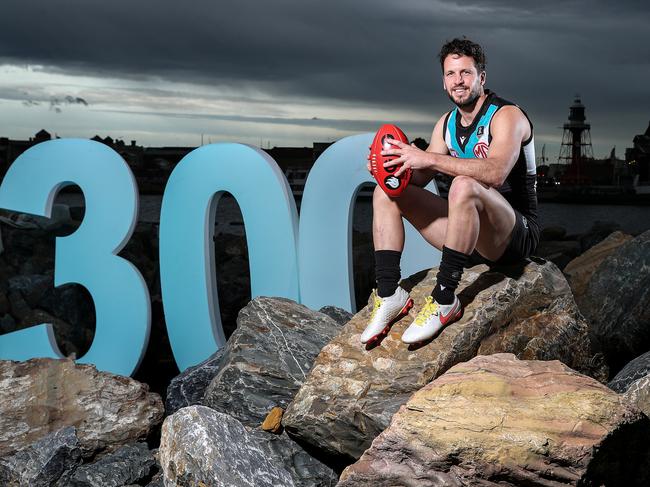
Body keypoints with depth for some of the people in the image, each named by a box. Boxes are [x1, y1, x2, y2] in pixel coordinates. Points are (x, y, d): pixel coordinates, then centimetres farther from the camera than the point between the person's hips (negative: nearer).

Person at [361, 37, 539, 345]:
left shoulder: (506, 115, -12)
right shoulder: (447, 123, 11)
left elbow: (495, 172, -32)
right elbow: (418, 178, 6)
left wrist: (429, 158, -36)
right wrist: (395, 167, -16)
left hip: (516, 234, -7)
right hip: (469, 232, 8)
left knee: (463, 185, -38)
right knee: (386, 192, 0)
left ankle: (444, 300, -31)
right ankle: (389, 293, -13)